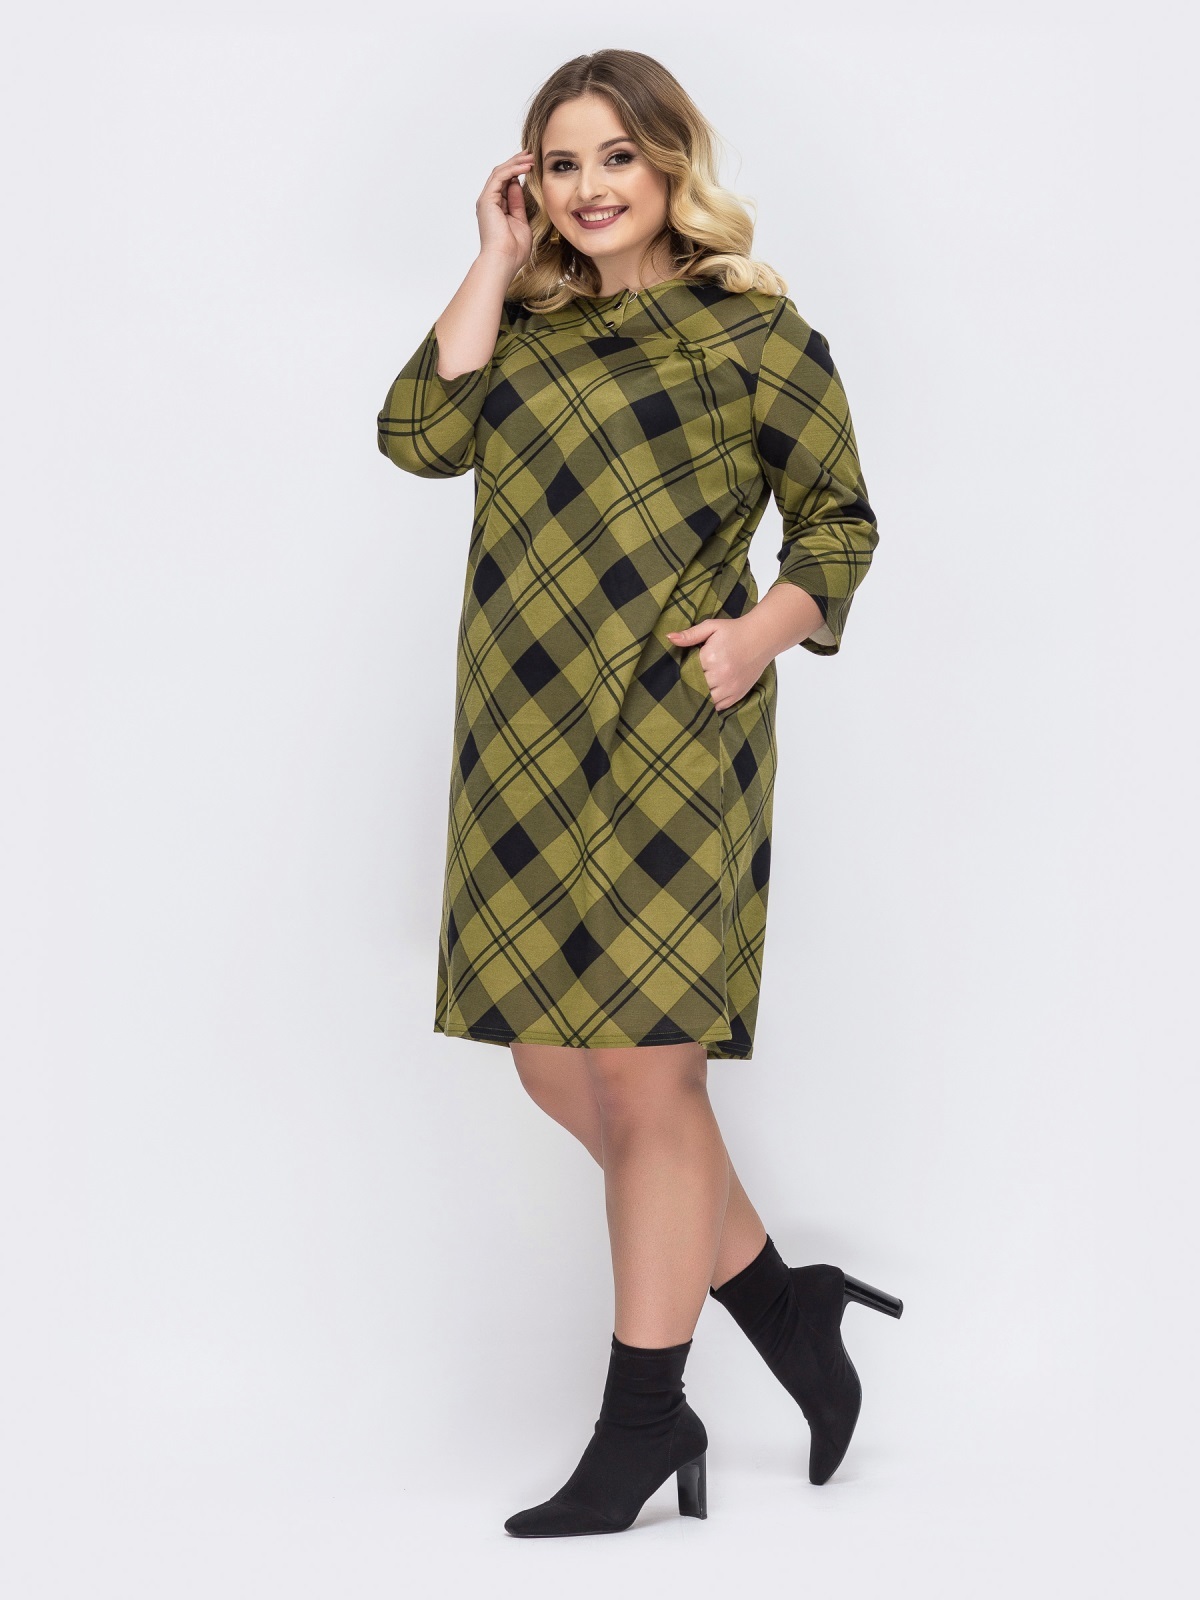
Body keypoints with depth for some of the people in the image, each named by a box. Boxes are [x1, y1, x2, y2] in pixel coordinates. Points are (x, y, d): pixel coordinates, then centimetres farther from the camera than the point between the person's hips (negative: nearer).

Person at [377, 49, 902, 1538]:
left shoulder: (753, 332, 3)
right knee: (560, 1071, 9)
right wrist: (494, 263, 1)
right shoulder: (523, 327, 15)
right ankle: (786, 1304, 27)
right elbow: (419, 435, -3)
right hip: (526, 744, 6)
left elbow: (838, 518, 7)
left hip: (671, 735, -6)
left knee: (642, 1076, -2)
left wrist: (769, 626, -10)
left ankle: (645, 1414, 13)